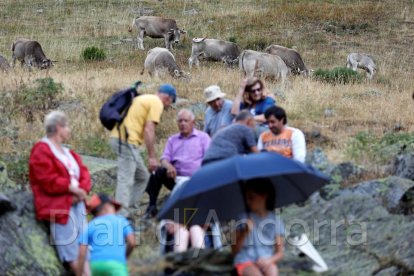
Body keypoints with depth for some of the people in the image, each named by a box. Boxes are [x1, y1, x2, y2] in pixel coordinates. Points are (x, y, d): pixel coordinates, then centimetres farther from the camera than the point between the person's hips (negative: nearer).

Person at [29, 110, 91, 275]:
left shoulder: (67, 152, 22)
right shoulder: (41, 151, -6)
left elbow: (84, 173, 14)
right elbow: (49, 181, -16)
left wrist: (82, 190, -7)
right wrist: (73, 188, -13)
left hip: (76, 202, 9)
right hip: (58, 206, -9)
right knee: (72, 252, -11)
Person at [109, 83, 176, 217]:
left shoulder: (144, 99, 24)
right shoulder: (157, 103, -5)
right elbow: (149, 130, -15)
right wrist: (152, 157, -13)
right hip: (126, 141, -10)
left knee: (142, 176, 16)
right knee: (126, 180, -11)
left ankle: (126, 209, 14)